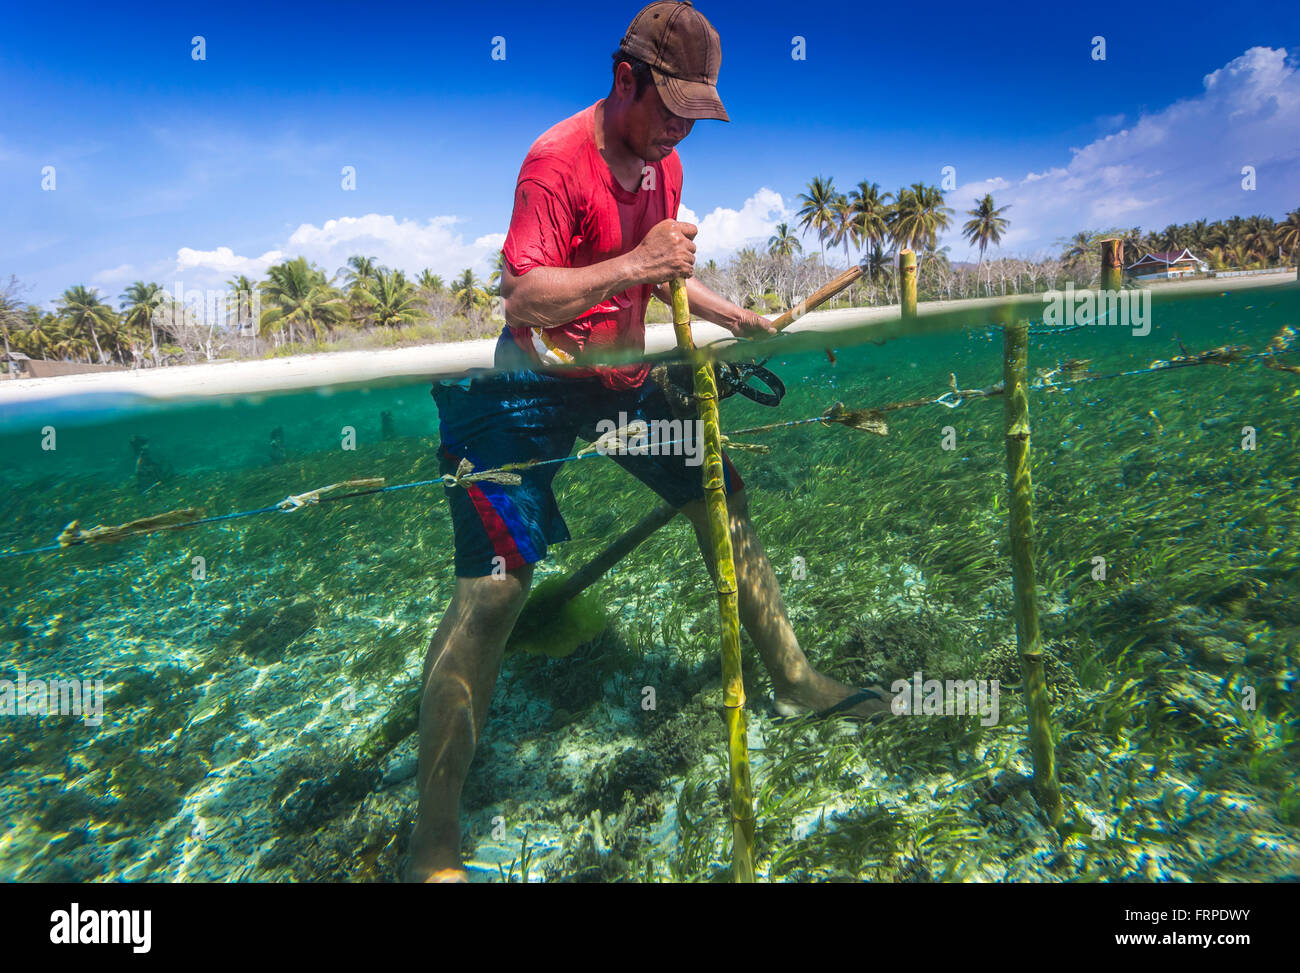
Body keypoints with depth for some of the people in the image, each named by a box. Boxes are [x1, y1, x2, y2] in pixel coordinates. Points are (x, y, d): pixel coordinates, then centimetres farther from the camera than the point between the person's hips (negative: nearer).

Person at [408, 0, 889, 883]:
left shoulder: (664, 166, 10)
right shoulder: (558, 160, -15)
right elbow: (525, 297, -23)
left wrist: (735, 316, 18)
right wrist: (633, 264, -29)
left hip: (625, 378, 9)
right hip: (535, 387, -8)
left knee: (723, 501, 11)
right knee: (494, 584, -16)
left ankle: (794, 679, 32)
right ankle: (433, 844, -2)